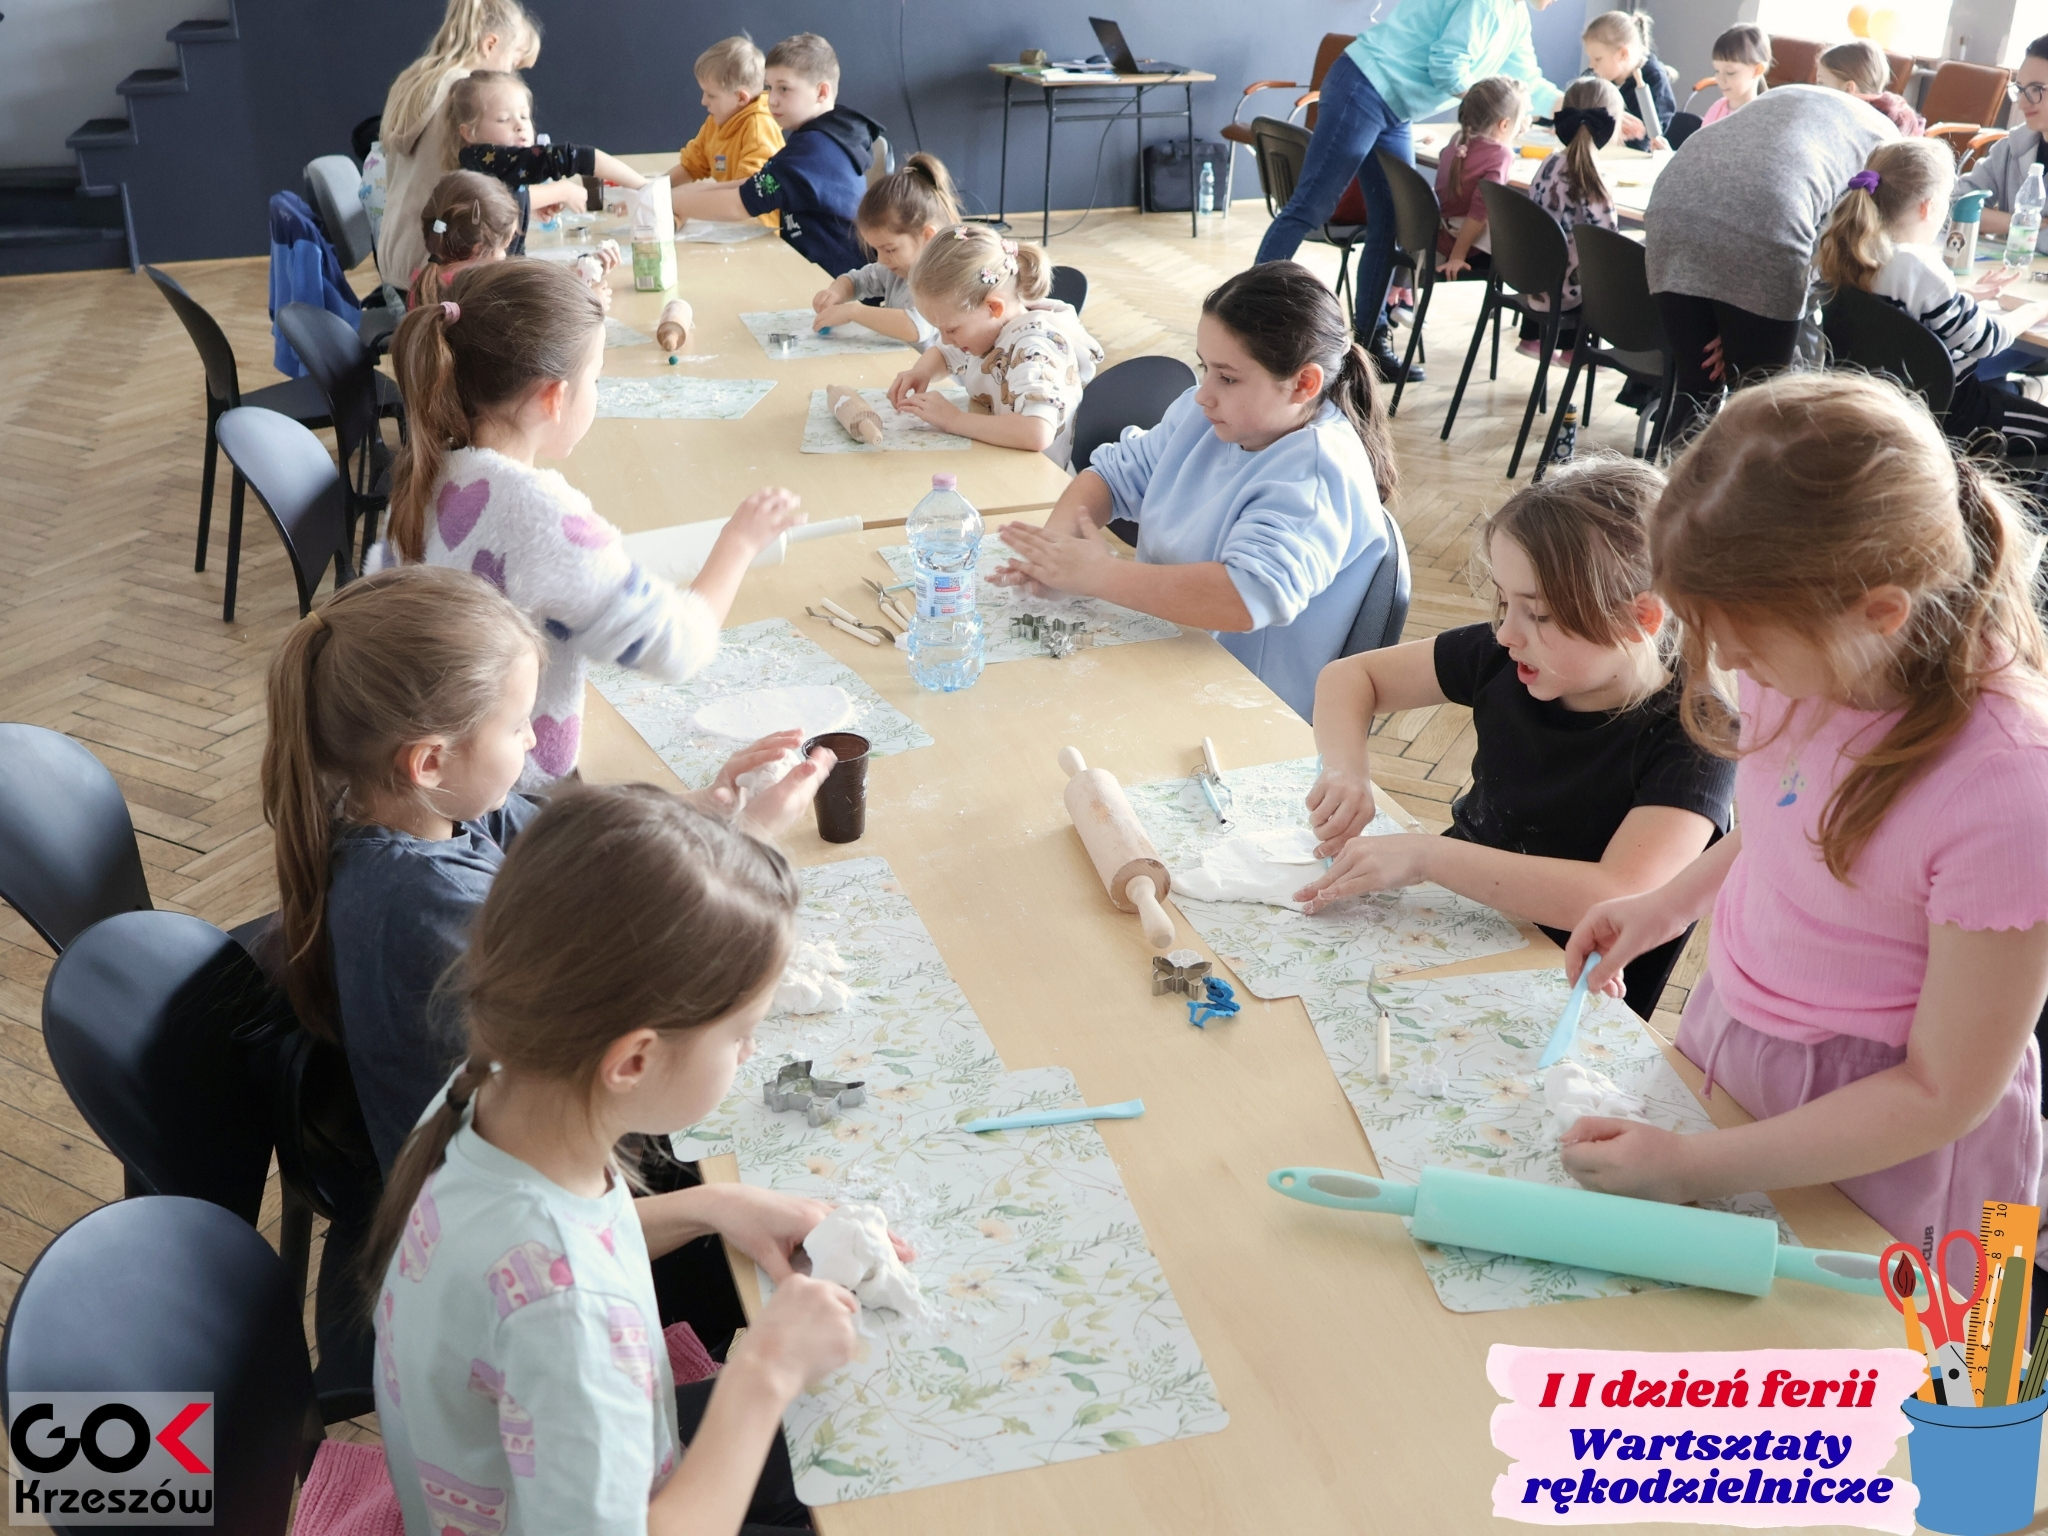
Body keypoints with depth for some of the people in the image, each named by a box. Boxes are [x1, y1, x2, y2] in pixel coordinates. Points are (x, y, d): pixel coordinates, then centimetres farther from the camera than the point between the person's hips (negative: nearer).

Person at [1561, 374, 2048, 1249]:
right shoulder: (1802, 658, -15)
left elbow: (1942, 1094, -22)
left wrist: (1693, 1168, -22)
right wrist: (1668, 905, -2)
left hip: (1879, 1141, -6)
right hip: (1727, 1037, 6)